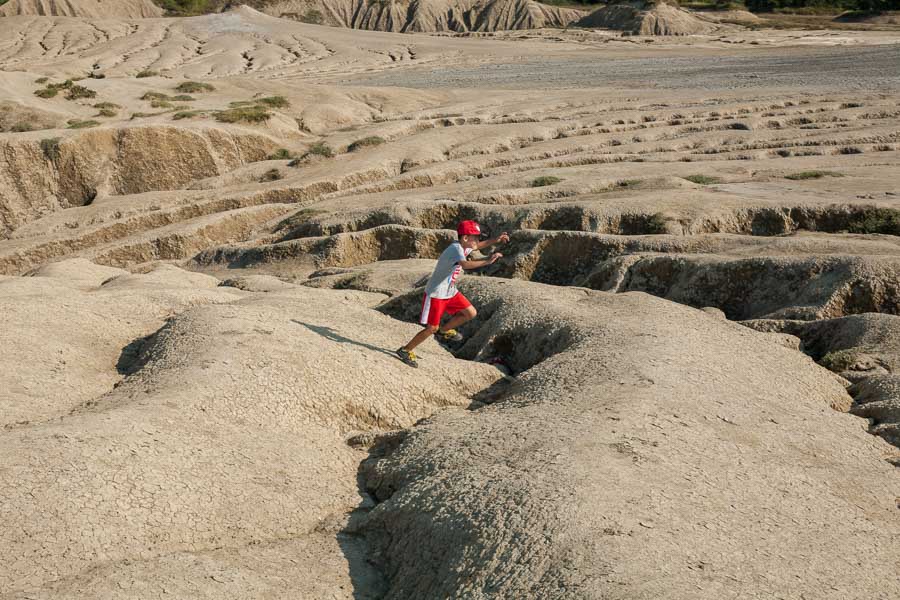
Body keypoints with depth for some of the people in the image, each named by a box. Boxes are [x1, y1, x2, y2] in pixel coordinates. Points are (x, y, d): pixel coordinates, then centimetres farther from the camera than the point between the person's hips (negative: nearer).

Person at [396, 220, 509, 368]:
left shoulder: (464, 246, 2)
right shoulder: (456, 248, -26)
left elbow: (478, 246, 25)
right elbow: (465, 264, -48)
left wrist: (496, 240, 11)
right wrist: (487, 261, -50)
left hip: (451, 292, 9)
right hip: (436, 293, -9)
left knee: (471, 313, 9)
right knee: (432, 328, -6)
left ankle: (444, 331, 28)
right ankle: (405, 351, 9)